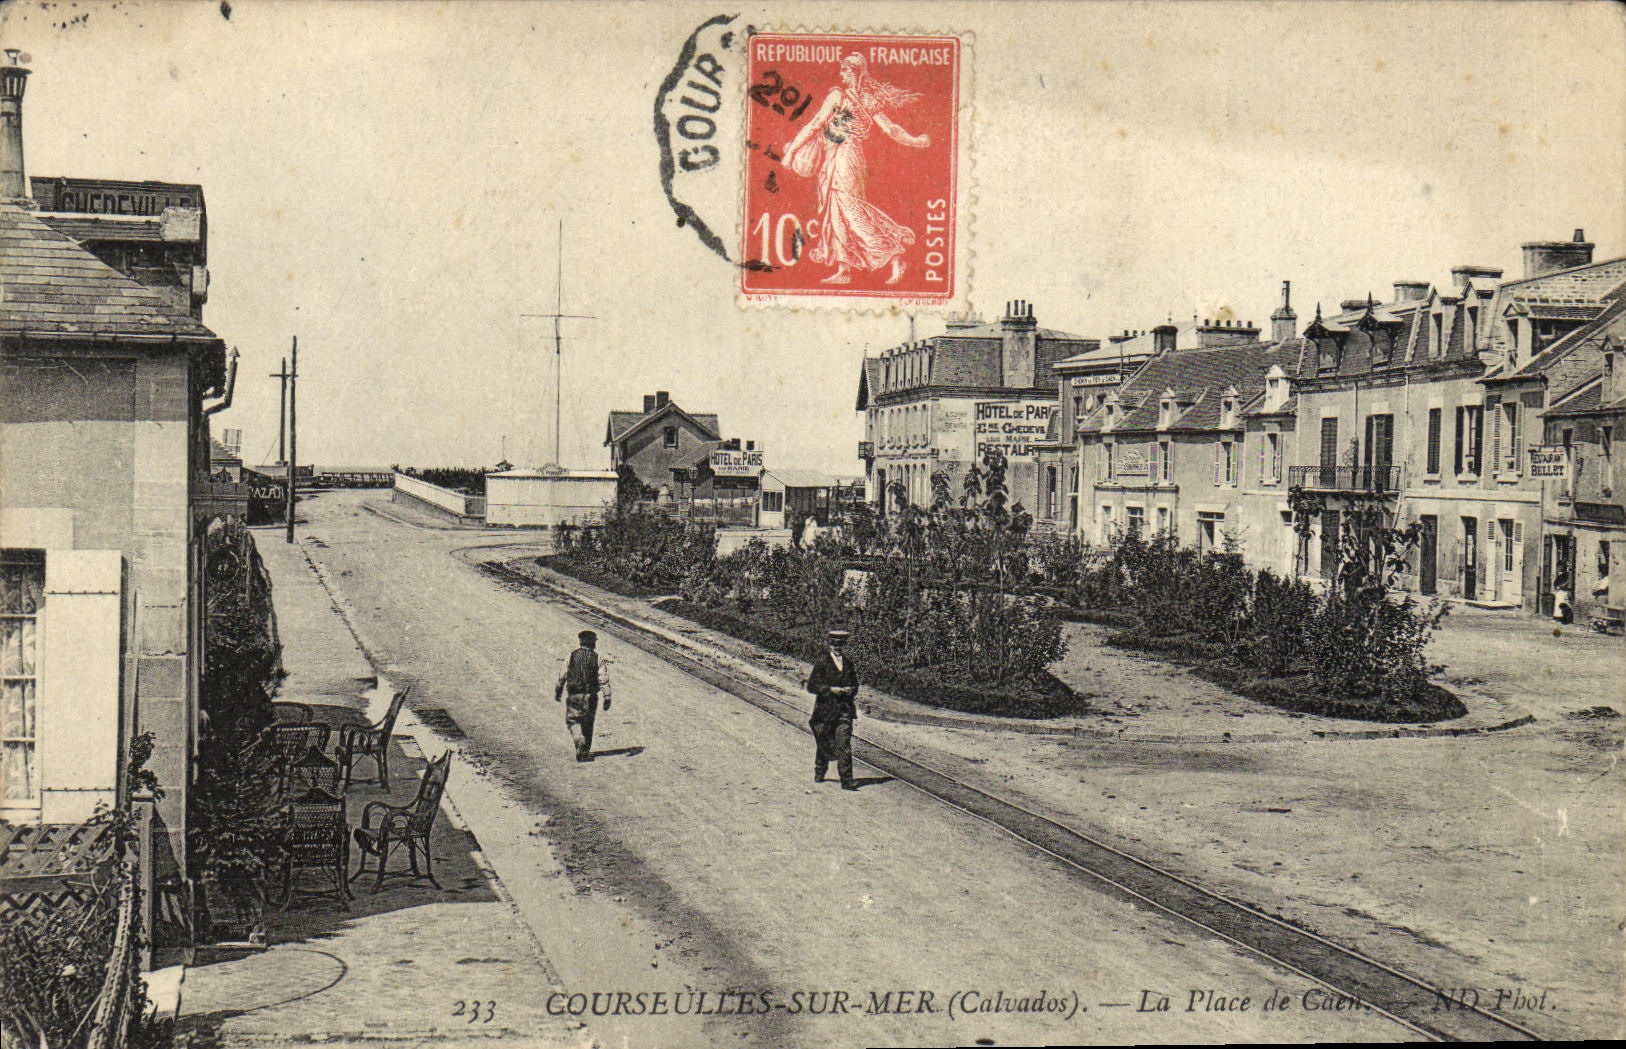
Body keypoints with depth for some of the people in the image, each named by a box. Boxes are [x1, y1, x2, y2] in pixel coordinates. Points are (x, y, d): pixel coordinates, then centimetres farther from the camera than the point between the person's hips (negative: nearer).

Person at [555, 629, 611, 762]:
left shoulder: (572, 656, -1)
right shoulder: (597, 658, -2)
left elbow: (563, 675, 4)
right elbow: (604, 679, -7)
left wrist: (558, 691, 17)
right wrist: (607, 697, -5)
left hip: (573, 695, -1)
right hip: (590, 696, 1)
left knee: (572, 720, 8)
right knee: (588, 723, 12)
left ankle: (580, 741, -18)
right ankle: (586, 751, 16)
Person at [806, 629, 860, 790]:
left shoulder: (849, 663, 12)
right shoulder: (822, 662, -2)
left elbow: (855, 685, 22)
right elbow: (812, 686, -7)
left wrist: (851, 690, 0)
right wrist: (831, 689, -15)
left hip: (844, 710, 2)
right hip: (825, 709, -2)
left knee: (844, 745, -9)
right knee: (823, 743, 11)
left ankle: (846, 781, -13)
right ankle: (819, 773, 35)